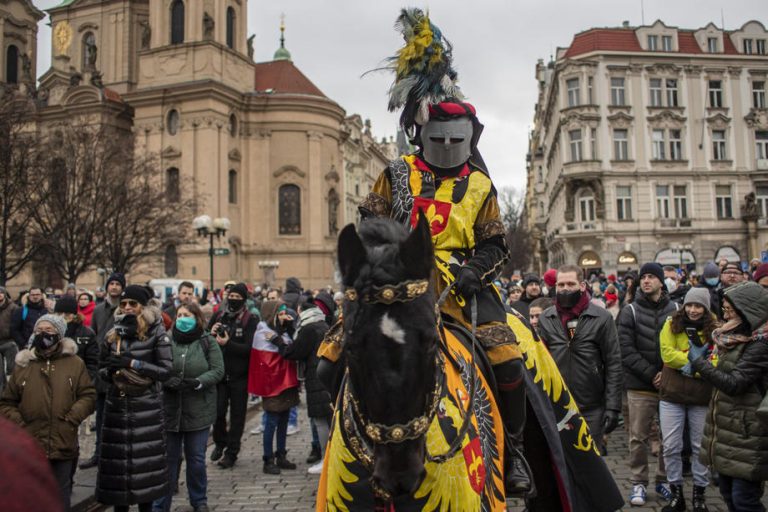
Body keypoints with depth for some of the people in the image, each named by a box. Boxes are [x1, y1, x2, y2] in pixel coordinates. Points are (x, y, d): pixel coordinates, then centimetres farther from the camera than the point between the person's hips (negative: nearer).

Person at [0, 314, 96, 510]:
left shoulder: (75, 364, 2)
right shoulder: (23, 365, 6)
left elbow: (88, 396, 0)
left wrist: (71, 418, -12)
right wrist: (18, 423, -6)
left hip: (63, 448, -1)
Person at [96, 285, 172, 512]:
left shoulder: (156, 333, -4)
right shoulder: (113, 334, 9)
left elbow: (166, 370, -10)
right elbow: (101, 369, 16)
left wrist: (132, 363, -16)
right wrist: (112, 371, -7)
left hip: (147, 406, -3)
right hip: (117, 404, 4)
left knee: (145, 459, 0)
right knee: (117, 458, 4)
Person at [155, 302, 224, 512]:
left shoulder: (208, 342, -1)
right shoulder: (167, 341, 1)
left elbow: (217, 370, -6)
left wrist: (197, 382, -21)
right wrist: (166, 381, -22)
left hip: (198, 411, 0)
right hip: (169, 410, 0)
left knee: (196, 459, 13)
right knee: (168, 459, 8)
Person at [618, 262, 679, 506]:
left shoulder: (675, 310, 5)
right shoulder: (630, 312, 0)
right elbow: (627, 350, -7)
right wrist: (651, 374, -13)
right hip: (640, 387, -2)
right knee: (639, 438, 3)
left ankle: (664, 479, 27)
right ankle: (639, 483, 15)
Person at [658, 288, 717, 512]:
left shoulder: (714, 329, -2)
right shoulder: (671, 325, -1)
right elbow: (667, 354, -11)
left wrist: (694, 367, -22)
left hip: (702, 397, 0)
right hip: (672, 395, 0)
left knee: (701, 447, 11)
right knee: (671, 447, 6)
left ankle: (699, 494, 27)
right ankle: (676, 493, 21)